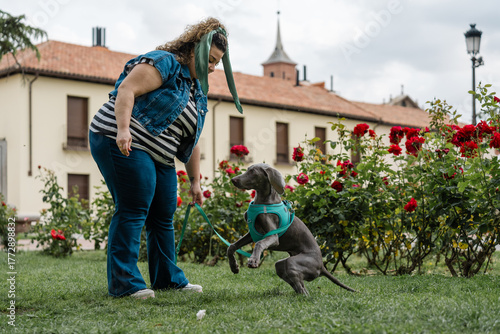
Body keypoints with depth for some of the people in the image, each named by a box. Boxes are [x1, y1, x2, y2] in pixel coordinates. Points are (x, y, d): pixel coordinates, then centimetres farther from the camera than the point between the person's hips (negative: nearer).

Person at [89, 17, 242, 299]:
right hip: (123, 144, -10)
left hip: (160, 157, 10)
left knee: (164, 218, 10)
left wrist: (195, 181, 18)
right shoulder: (164, 63, -9)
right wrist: (123, 129, -33)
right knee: (133, 212, -13)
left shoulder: (198, 92, 19)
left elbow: (192, 141, 21)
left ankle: (168, 278, 19)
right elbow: (126, 89, -20)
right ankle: (124, 283, -11)